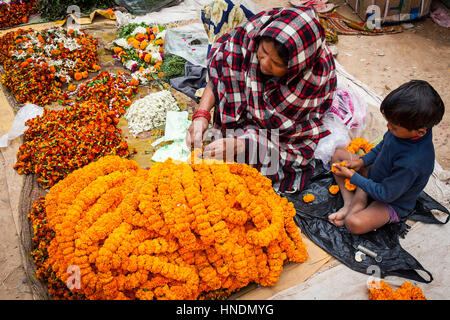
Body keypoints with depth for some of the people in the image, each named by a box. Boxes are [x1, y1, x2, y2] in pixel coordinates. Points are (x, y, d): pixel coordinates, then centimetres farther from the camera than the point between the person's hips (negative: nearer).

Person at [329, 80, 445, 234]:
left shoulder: (413, 163, -40)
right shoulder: (404, 128, -18)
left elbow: (385, 195, -28)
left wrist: (352, 176, -21)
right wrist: (362, 161, -6)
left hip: (392, 203, -8)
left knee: (354, 224, -34)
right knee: (339, 154, 3)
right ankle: (349, 201, -5)